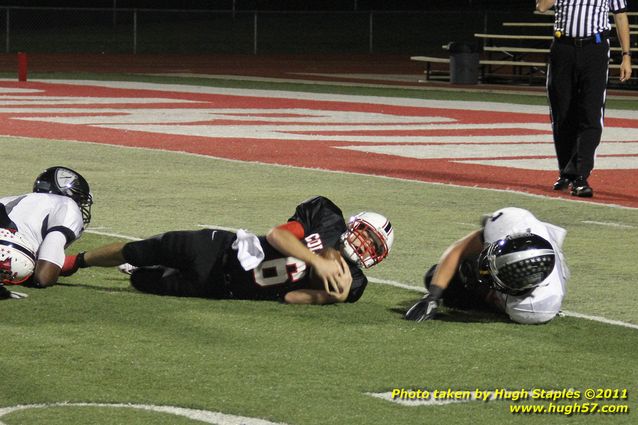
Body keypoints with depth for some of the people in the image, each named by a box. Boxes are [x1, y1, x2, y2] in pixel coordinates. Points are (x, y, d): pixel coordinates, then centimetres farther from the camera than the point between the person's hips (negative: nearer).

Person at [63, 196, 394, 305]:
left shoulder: (349, 281, -11)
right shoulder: (326, 217, -10)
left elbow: (290, 297, -19)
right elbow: (277, 235, -20)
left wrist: (336, 296, -37)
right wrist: (317, 261, -32)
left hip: (220, 288, 0)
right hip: (224, 250, 0)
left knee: (142, 281, 4)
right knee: (137, 253, 5)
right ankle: (74, 261, 34)